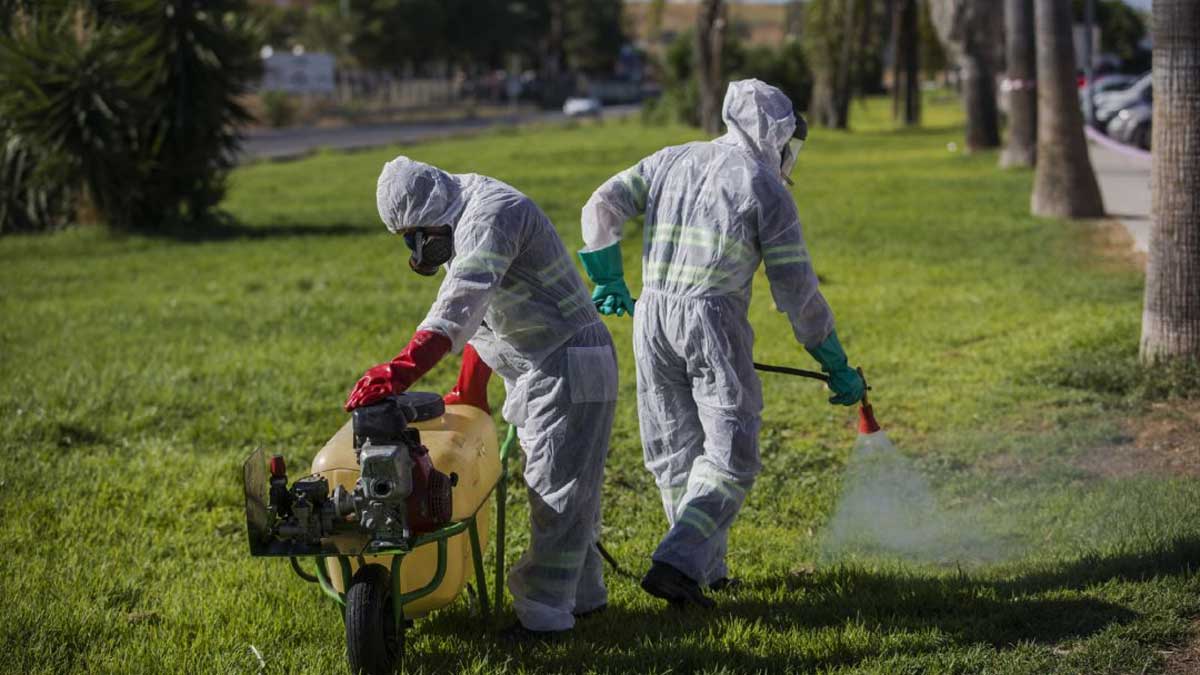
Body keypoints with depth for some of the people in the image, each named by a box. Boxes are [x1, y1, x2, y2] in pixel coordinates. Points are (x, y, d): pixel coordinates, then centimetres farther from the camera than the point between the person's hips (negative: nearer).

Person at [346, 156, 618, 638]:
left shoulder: (492, 214, -22)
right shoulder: (465, 222, 13)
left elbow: (460, 303, -37)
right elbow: (478, 312, 24)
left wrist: (404, 368, -46)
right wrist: (468, 391, 28)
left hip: (570, 372, -11)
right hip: (540, 374, 11)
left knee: (558, 492, -9)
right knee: (559, 489, 18)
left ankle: (544, 613, -7)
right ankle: (583, 594, 28)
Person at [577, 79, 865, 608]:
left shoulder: (671, 161, 13)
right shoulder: (767, 188, 0)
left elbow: (602, 206, 7)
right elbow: (797, 291, -2)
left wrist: (607, 278, 18)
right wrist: (837, 365, 6)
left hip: (651, 315, 5)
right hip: (713, 323, -5)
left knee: (676, 451, 15)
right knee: (729, 456, -2)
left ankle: (708, 569, 21)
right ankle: (677, 563, -17)